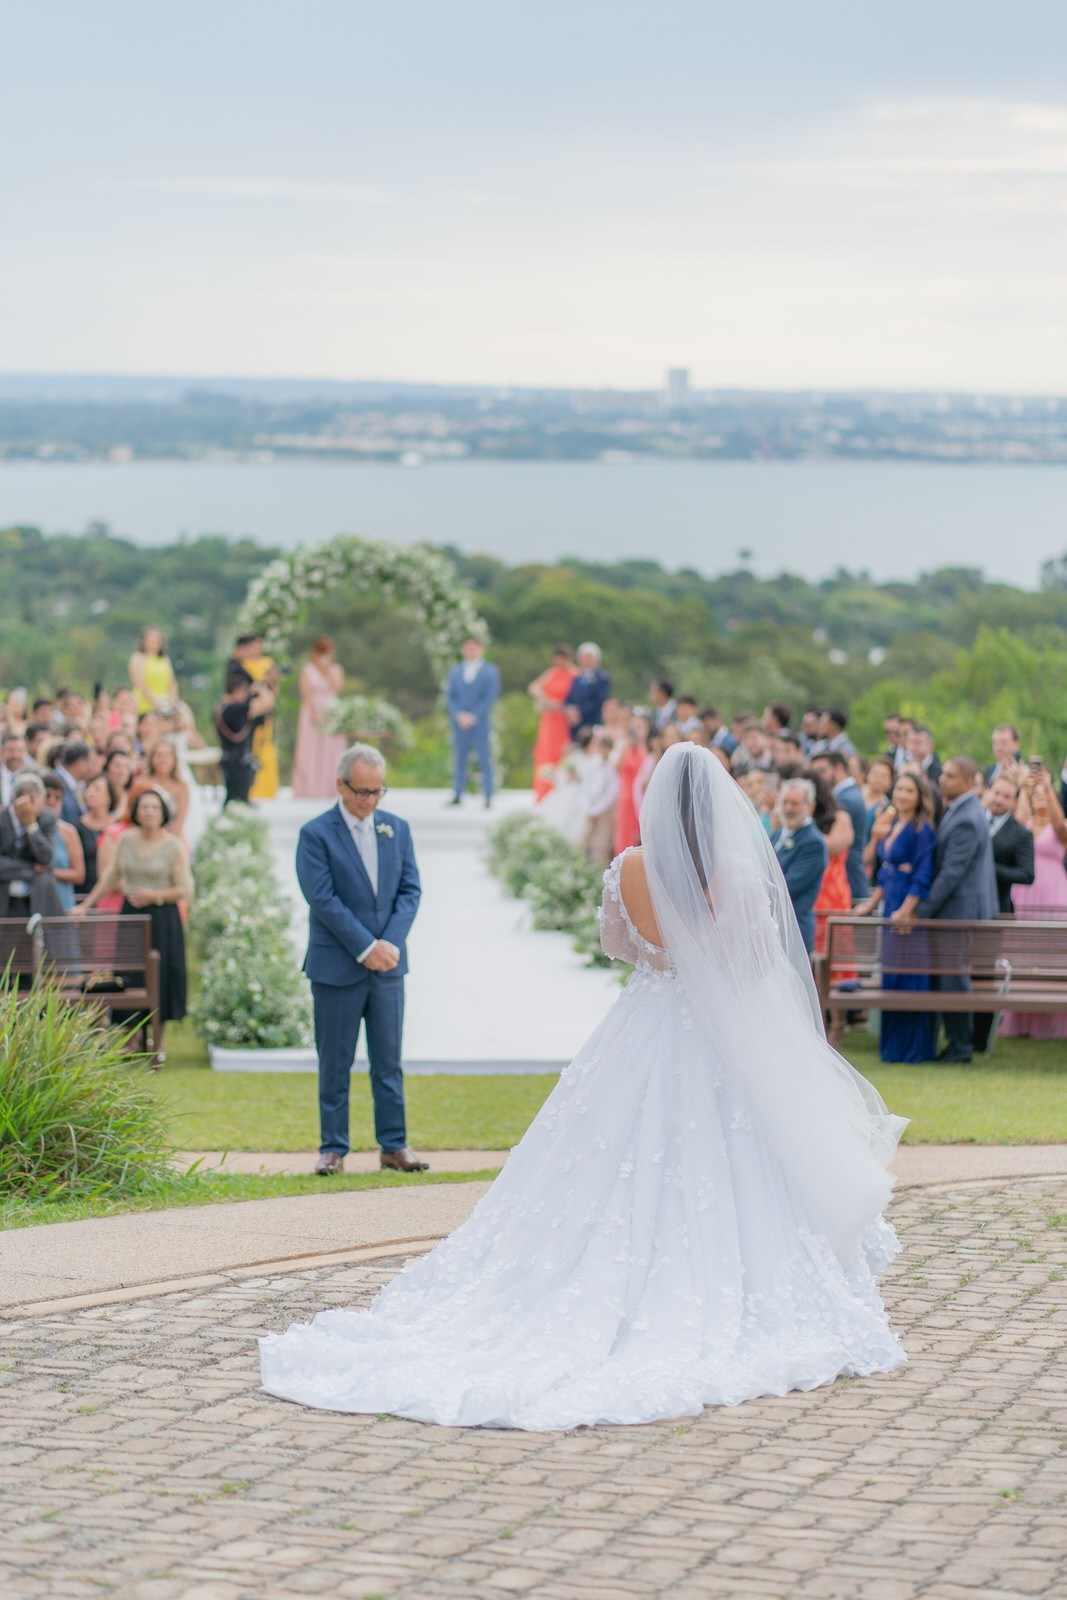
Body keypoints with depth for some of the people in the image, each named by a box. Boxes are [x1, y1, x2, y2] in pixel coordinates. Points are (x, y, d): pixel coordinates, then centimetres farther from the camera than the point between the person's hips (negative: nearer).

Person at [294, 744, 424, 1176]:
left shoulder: (397, 828, 9)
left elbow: (410, 889, 6)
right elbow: (324, 899, -12)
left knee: (389, 1061, 7)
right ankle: (333, 1148, 9)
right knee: (335, 1064, 3)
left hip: (388, 964, 4)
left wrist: (391, 942, -9)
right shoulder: (316, 834, -6)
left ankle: (393, 1145, 12)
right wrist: (365, 948, -16)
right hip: (337, 965, -4)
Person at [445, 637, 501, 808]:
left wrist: (473, 716, -11)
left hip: (480, 723, -3)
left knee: (484, 760, -4)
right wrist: (459, 715, -8)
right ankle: (457, 795, 10)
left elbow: (490, 697, -4)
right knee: (459, 760, 5)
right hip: (460, 723, 3)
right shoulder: (455, 671, 12)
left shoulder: (490, 671, 2)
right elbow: (450, 696, 9)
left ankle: (488, 798, -2)